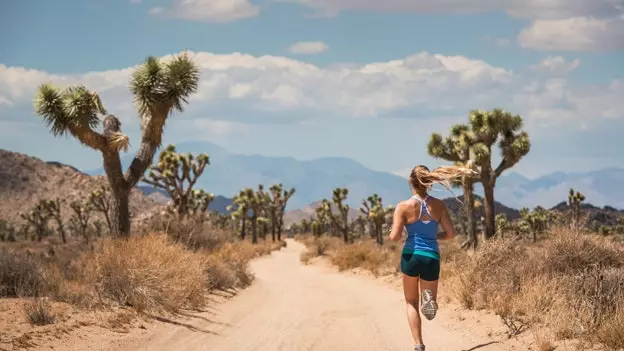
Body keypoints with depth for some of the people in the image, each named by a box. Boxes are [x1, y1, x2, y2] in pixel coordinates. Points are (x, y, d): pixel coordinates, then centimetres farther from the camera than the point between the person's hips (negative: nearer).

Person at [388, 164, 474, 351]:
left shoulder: (403, 206, -7)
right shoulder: (439, 205, 1)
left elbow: (395, 237, -13)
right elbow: (451, 233, 0)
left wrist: (393, 233, 10)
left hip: (411, 255, -1)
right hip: (432, 257, 1)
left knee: (411, 303, 18)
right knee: (428, 306, 17)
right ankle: (429, 299, -21)